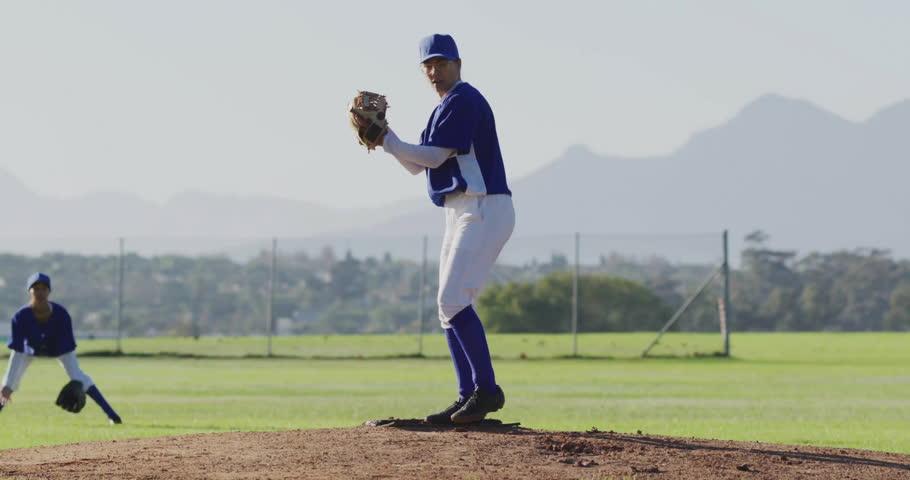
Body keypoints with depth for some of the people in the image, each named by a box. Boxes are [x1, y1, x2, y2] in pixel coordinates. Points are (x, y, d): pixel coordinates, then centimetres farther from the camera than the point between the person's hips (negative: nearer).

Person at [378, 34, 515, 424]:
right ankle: (468, 397, 13)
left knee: (454, 302, -18)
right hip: (461, 214, 11)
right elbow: (417, 165, 18)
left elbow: (434, 156, -15)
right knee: (450, 308, 10)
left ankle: (487, 389, -15)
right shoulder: (447, 108, 20)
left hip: (484, 211, -11)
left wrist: (385, 141, -6)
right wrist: (385, 137, 4)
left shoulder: (463, 100, -10)